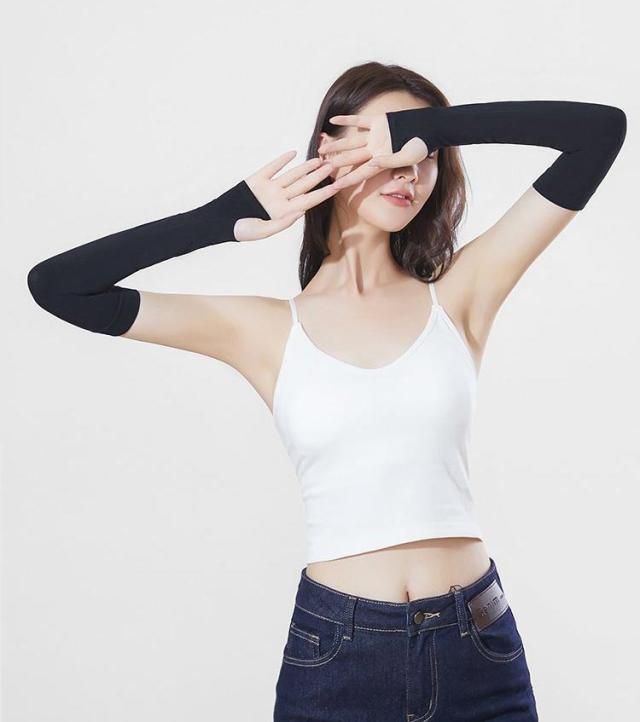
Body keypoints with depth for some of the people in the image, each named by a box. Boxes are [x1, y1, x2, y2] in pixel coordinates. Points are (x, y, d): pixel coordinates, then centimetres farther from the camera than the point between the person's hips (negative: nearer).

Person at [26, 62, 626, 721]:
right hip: (335, 648, -1)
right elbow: (56, 285, -3)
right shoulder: (268, 331, 0)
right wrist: (233, 217, -5)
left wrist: (421, 130, -7)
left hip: (477, 647, 1)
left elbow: (601, 129, -3)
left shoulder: (457, 296, 1)